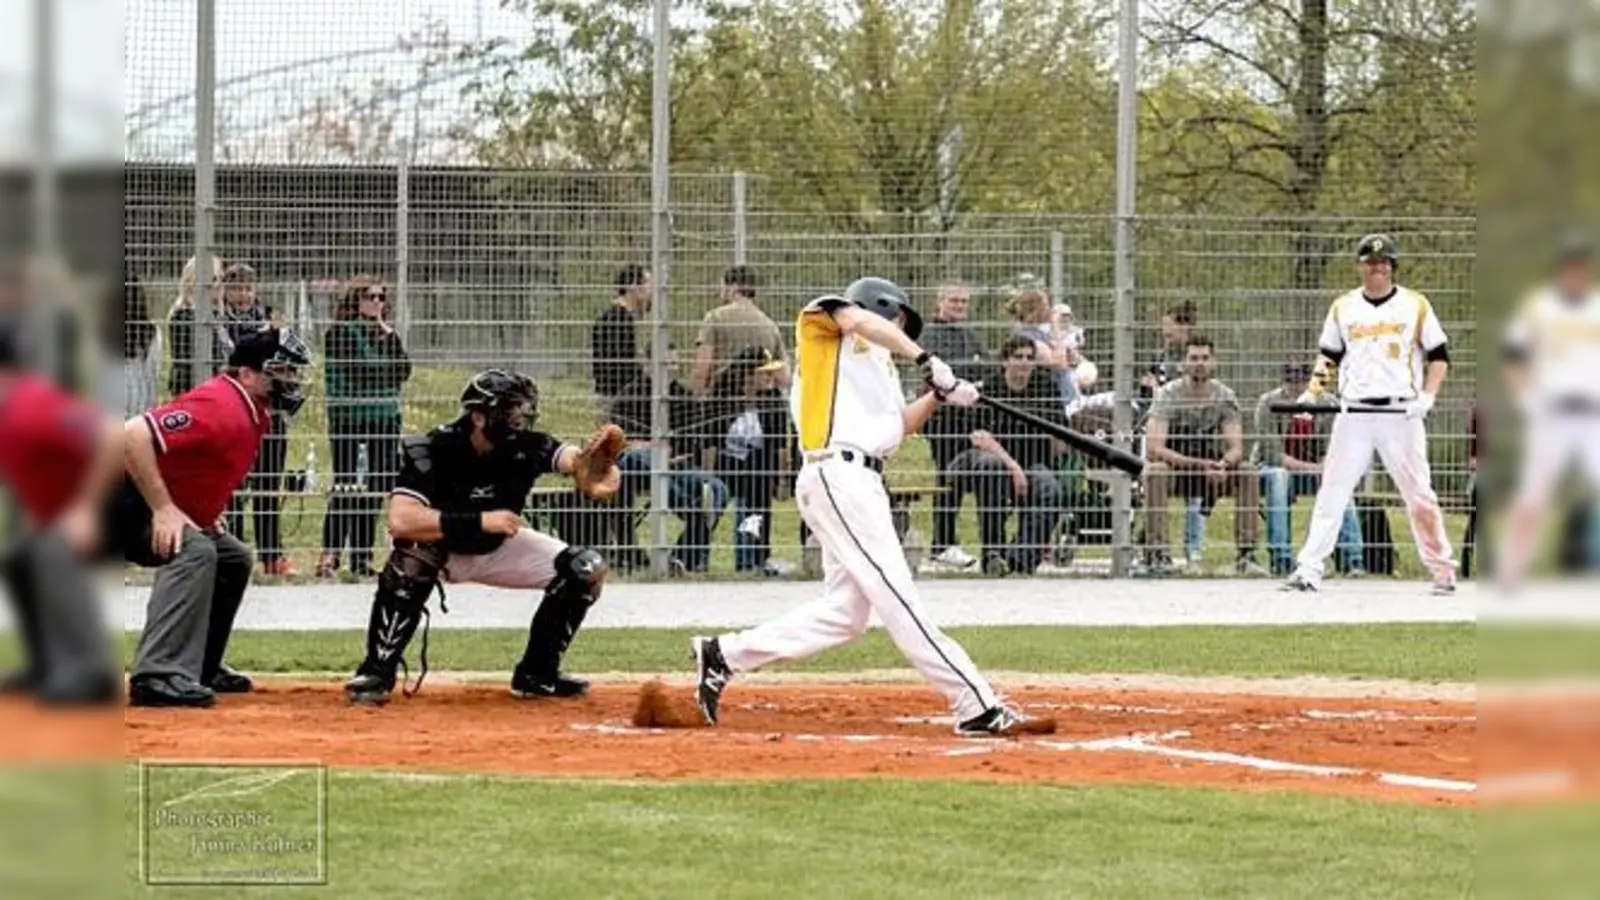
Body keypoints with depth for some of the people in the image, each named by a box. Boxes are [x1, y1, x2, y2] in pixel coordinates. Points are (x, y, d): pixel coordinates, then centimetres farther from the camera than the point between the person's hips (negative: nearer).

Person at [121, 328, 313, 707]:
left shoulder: (257, 415, 6)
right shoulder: (221, 407, -25)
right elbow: (134, 434, -35)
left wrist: (209, 514, 10)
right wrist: (163, 509, -34)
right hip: (135, 502, -11)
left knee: (233, 558, 23)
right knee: (193, 551, -33)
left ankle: (203, 670, 29)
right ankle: (158, 675, -42)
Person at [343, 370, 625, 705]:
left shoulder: (525, 446, -21)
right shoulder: (431, 450, -32)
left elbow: (571, 458, -36)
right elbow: (400, 520, -44)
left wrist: (592, 462, -62)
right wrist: (480, 522, -47)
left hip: (498, 549, 4)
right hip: (442, 548, -4)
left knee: (587, 569, -9)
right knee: (412, 553, -38)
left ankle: (537, 675, 6)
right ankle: (376, 673, -25)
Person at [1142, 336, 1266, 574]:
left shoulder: (1225, 396, -4)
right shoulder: (1168, 395, -14)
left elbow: (1236, 447, -11)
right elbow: (1153, 449, -25)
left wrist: (1223, 465, -37)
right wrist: (1199, 464, -35)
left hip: (1213, 470, 3)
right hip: (1176, 467, -3)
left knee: (1248, 471, -24)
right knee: (1154, 471, -37)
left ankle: (1246, 554, -22)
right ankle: (1159, 554, -33)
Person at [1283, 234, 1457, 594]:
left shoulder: (1415, 305, 3)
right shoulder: (1343, 307, 11)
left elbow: (1439, 355, 4)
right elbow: (1329, 355, 18)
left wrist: (1427, 396, -10)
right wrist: (1312, 392, 3)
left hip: (1401, 414, -2)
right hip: (1354, 413, 2)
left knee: (1419, 494, -1)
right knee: (1331, 492, -2)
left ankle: (1443, 572, 7)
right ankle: (1308, 571, -3)